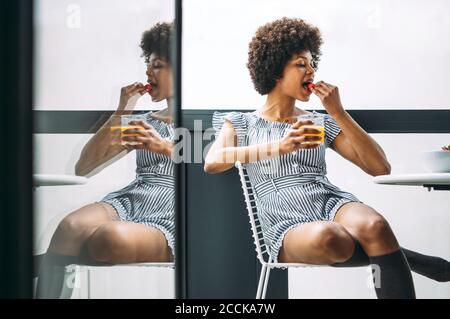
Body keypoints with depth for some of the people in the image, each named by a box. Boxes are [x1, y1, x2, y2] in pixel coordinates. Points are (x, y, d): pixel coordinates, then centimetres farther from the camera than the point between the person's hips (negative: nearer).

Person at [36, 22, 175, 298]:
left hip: (168, 218, -4)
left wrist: (166, 147, -11)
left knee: (112, 237, -39)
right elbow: (83, 168, 18)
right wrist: (121, 114, 11)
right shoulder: (144, 122, 25)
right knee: (70, 227, -33)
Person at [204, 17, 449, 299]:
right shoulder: (239, 123, 13)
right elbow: (212, 163, -9)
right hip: (288, 228, -2)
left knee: (372, 225, -35)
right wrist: (277, 147, -20)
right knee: (326, 236, -37)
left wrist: (339, 113, 2)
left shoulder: (322, 123, 19)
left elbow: (381, 168, 10)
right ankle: (398, 259, -11)